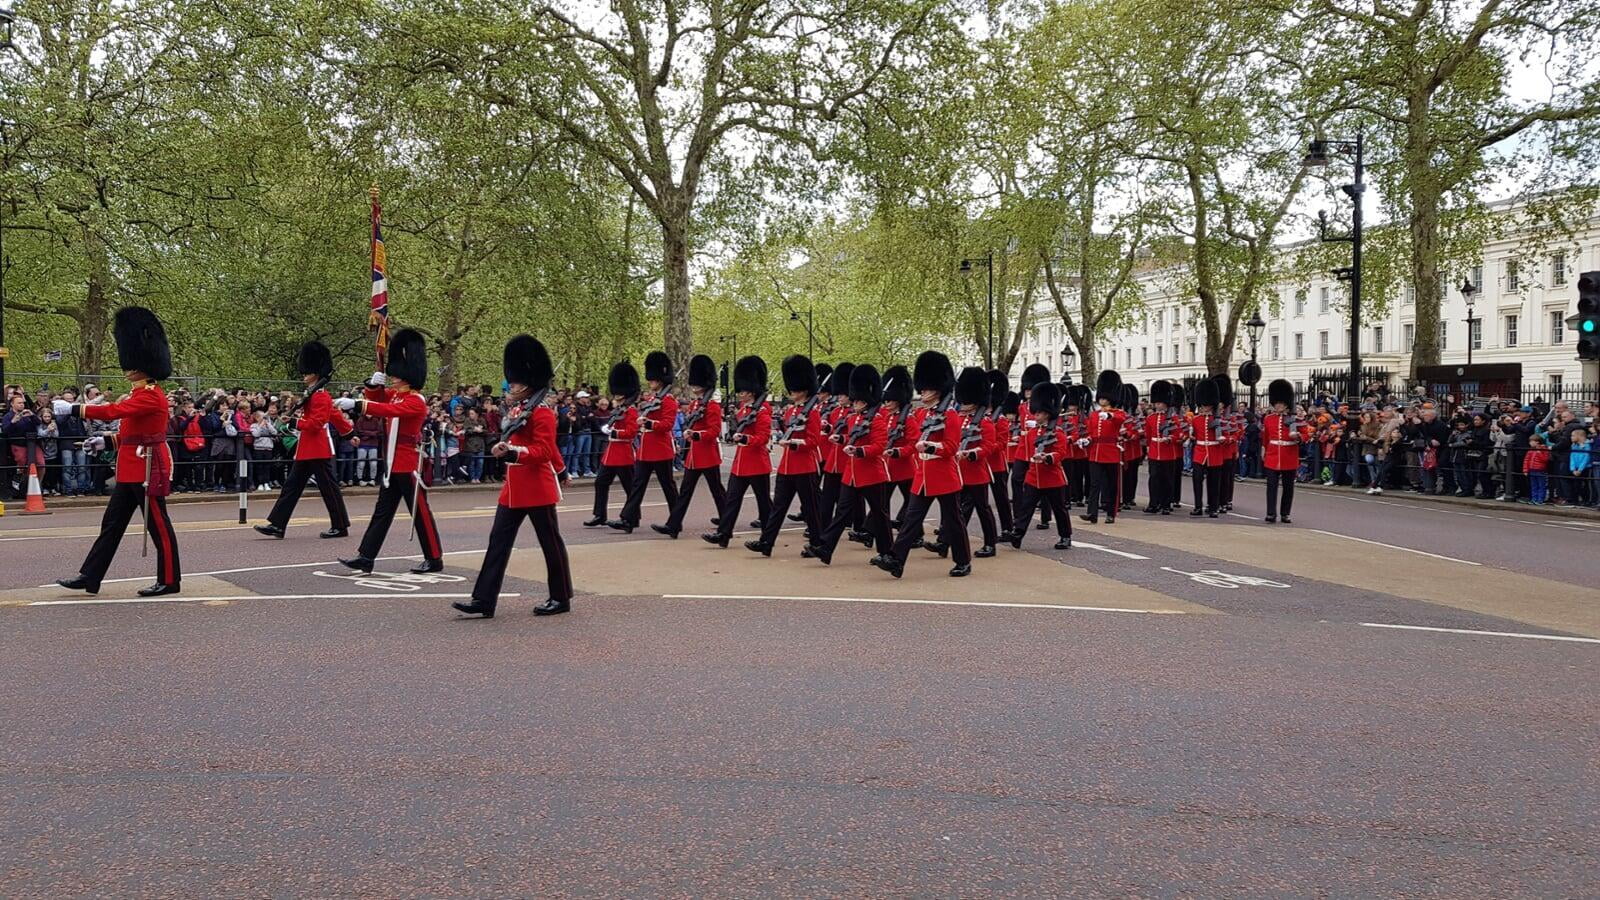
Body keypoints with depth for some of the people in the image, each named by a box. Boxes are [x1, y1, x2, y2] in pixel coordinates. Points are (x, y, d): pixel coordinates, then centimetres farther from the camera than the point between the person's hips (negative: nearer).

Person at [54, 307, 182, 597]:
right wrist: (106, 440, 12)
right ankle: (89, 577, 16)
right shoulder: (140, 394, 15)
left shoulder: (151, 396, -17)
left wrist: (72, 409, -20)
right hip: (132, 470, 10)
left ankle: (169, 580, 8)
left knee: (158, 524, -1)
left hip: (148, 469, -10)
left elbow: (114, 411, -26)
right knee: (112, 523, 11)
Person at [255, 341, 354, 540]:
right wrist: (350, 432, 31)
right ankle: (277, 525, 7)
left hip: (318, 451, -10)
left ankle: (340, 527, 5)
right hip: (306, 451, 10)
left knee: (329, 488, -2)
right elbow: (335, 416, 24)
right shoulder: (313, 395, 16)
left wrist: (296, 423, -15)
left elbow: (316, 423, -22)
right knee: (291, 486, 7)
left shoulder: (320, 396, -14)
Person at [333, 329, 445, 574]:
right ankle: (365, 557, 11)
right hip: (393, 464, 9)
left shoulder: (416, 402, -17)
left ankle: (434, 559, 10)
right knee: (382, 511, 9)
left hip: (408, 465, -9)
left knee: (420, 512, 0)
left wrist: (354, 404, -36)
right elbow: (376, 398, 21)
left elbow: (388, 410, -31)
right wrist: (374, 383, -1)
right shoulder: (394, 395, 10)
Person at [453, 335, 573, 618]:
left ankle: (561, 598, 16)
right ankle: (484, 600, 2)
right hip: (514, 489, 9)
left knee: (551, 543, 4)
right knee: (498, 541, 3)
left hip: (537, 489, -9)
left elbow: (543, 451, -22)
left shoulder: (542, 414, -14)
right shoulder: (518, 411, 14)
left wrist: (511, 452, -35)